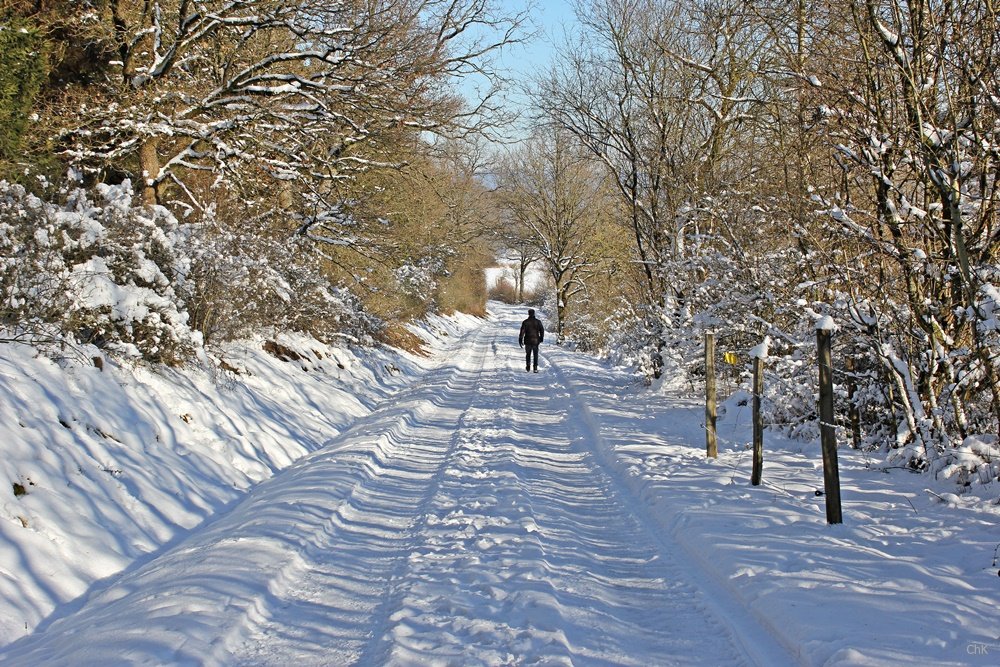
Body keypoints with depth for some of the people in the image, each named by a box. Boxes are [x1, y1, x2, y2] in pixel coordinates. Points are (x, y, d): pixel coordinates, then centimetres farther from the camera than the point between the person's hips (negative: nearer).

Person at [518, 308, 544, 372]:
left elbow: (522, 331, -7)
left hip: (528, 341, 0)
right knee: (535, 355, 7)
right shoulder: (538, 321, -2)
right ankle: (535, 368, -3)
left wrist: (520, 340, -1)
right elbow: (542, 330, 3)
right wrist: (541, 338, 17)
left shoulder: (525, 322, -5)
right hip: (535, 341, 0)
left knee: (528, 354, 18)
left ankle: (528, 366, 14)